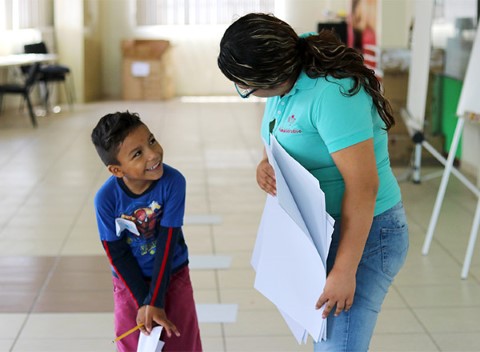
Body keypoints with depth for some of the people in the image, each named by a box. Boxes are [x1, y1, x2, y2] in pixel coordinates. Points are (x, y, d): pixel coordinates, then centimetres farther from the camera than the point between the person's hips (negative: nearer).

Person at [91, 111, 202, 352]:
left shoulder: (172, 181, -24)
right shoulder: (106, 198, -23)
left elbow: (167, 242, -22)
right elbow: (117, 253, -13)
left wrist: (155, 302, -22)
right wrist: (143, 303, -15)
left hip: (173, 276, 0)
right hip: (131, 282, 0)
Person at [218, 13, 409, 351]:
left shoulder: (331, 93, -28)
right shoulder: (287, 79, -1)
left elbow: (363, 187, -29)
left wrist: (345, 271, -27)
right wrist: (267, 163, -7)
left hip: (362, 232, -9)